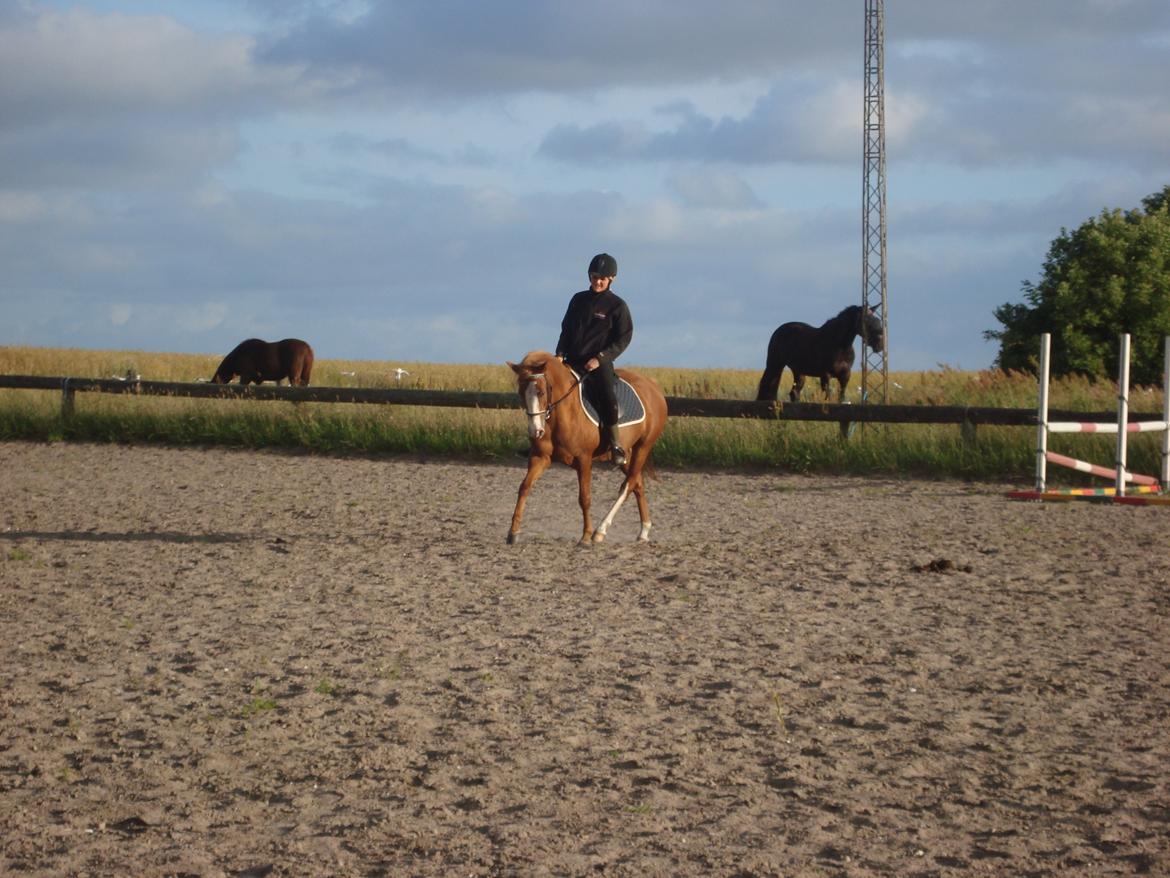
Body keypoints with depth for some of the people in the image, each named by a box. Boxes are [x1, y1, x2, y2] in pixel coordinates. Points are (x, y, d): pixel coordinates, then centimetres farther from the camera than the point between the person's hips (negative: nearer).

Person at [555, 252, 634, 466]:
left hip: (599, 363, -5)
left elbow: (623, 338, -4)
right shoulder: (579, 300, 13)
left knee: (607, 396, -30)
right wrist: (560, 354, 1)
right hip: (573, 361, 5)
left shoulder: (617, 306, -1)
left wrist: (600, 358, -14)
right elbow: (566, 330, 18)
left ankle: (615, 442, -16)